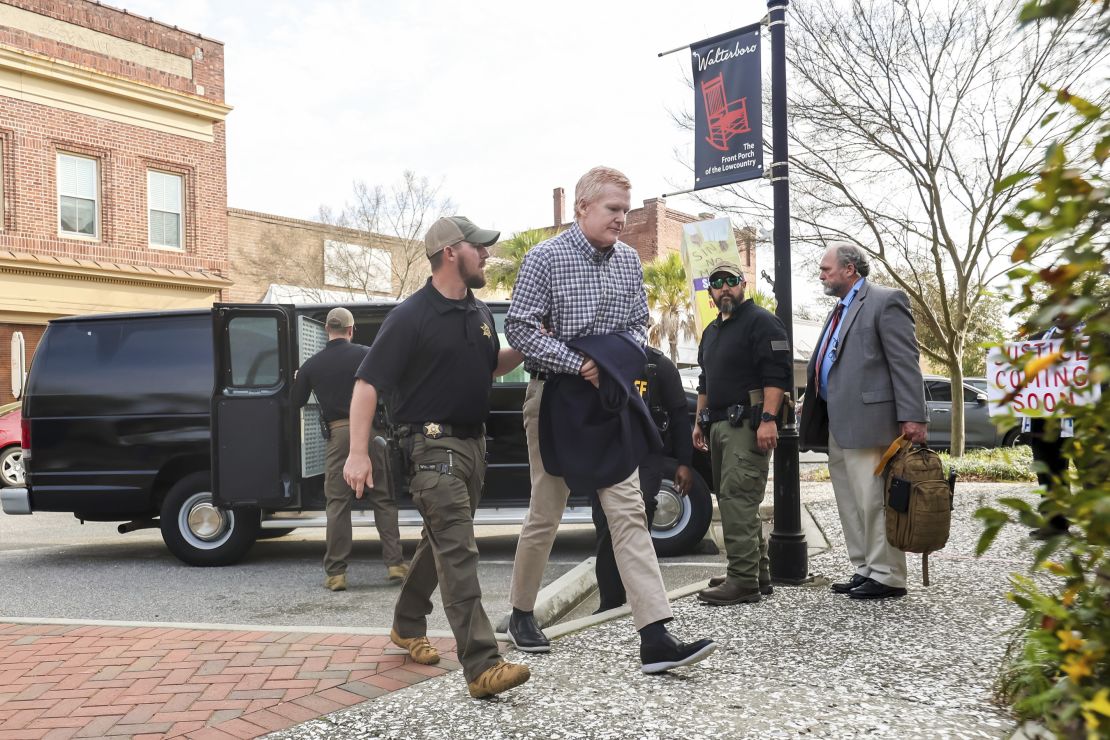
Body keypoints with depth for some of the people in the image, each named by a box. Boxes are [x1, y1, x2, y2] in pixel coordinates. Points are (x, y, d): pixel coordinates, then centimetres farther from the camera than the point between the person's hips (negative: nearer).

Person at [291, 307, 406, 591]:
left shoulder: (312, 365, 5)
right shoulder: (366, 354, 1)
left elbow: (297, 402, 14)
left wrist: (299, 379, 33)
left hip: (338, 434, 1)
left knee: (337, 504, 6)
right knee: (384, 499, 7)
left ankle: (335, 573, 6)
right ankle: (395, 563, 6)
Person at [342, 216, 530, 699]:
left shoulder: (479, 313, 10)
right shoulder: (411, 316, -13)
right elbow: (367, 383, -14)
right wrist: (358, 453, -21)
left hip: (472, 441, 8)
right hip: (434, 445, -8)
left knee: (441, 542, 19)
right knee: (458, 551, -13)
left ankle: (407, 626, 39)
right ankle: (482, 667, -13)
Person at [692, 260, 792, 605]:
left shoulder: (761, 322, -6)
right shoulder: (711, 331, 22)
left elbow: (777, 374, -16)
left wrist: (769, 419, -24)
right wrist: (700, 421, 23)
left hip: (748, 424, -9)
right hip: (719, 424, 10)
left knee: (737, 498, -15)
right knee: (736, 500, 12)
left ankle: (744, 580, -13)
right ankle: (758, 573, 20)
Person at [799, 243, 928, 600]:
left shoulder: (885, 301, -5)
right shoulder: (841, 309, 22)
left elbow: (906, 362, -12)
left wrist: (912, 416, -18)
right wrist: (814, 415, 16)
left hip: (866, 419, -9)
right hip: (838, 423, 9)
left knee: (872, 500, -6)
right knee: (850, 501, 13)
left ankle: (887, 576, 4)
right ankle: (865, 570, 22)